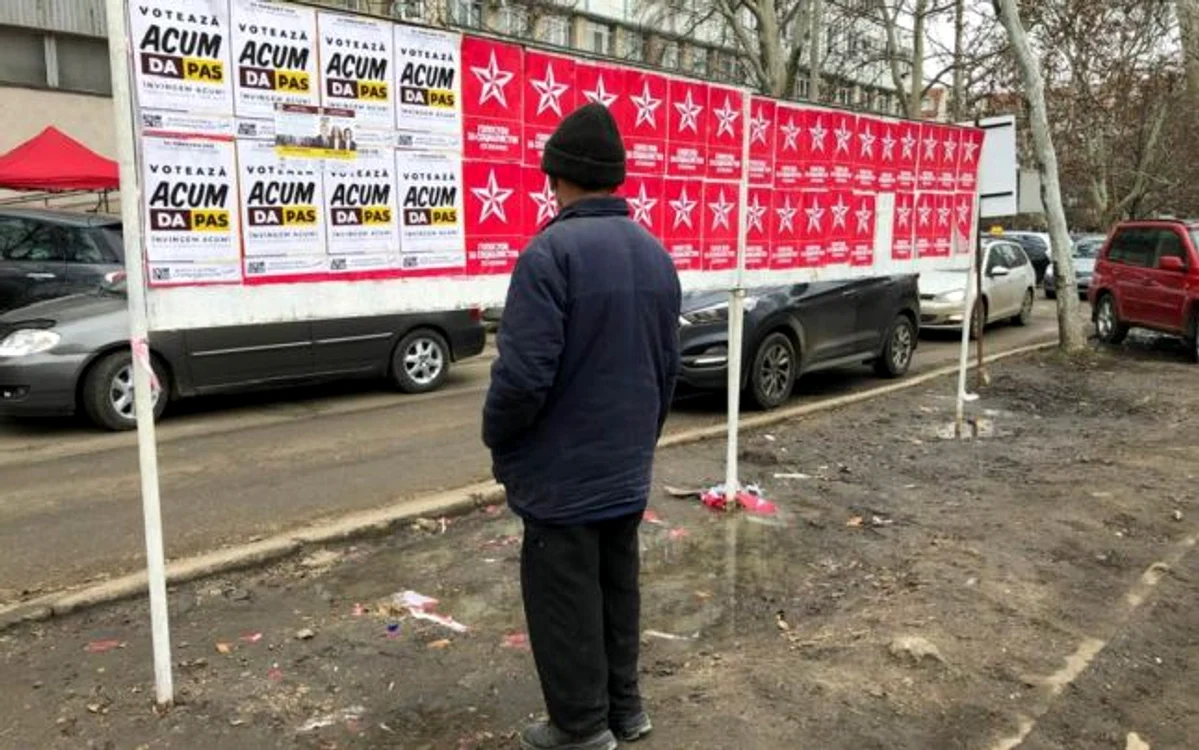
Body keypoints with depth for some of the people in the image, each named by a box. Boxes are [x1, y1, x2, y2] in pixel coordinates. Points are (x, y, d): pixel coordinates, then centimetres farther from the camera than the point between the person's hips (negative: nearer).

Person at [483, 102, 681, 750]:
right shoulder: (655, 253, 6)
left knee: (563, 601, 7)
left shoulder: (552, 251, -20)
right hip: (626, 467, 8)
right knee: (617, 588, 20)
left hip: (563, 471, -8)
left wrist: (497, 438, -5)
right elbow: (669, 366, 12)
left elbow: (524, 373, -23)